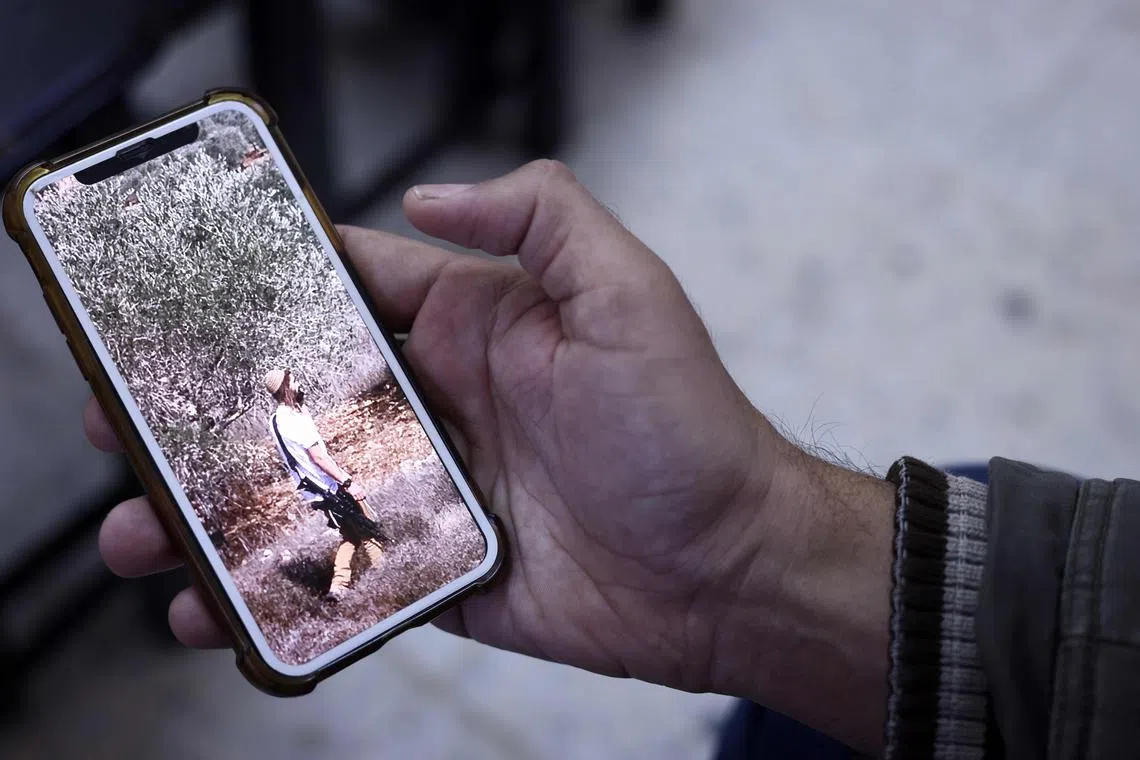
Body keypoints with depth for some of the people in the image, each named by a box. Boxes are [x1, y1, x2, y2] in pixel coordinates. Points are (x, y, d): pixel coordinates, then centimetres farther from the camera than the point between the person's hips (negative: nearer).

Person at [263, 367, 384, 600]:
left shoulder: (275, 421, 8)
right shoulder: (294, 419, -21)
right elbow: (318, 457, -26)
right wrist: (348, 482, -26)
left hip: (313, 491, 9)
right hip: (332, 487, -9)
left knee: (351, 536, 17)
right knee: (369, 532, 3)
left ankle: (338, 585, 10)